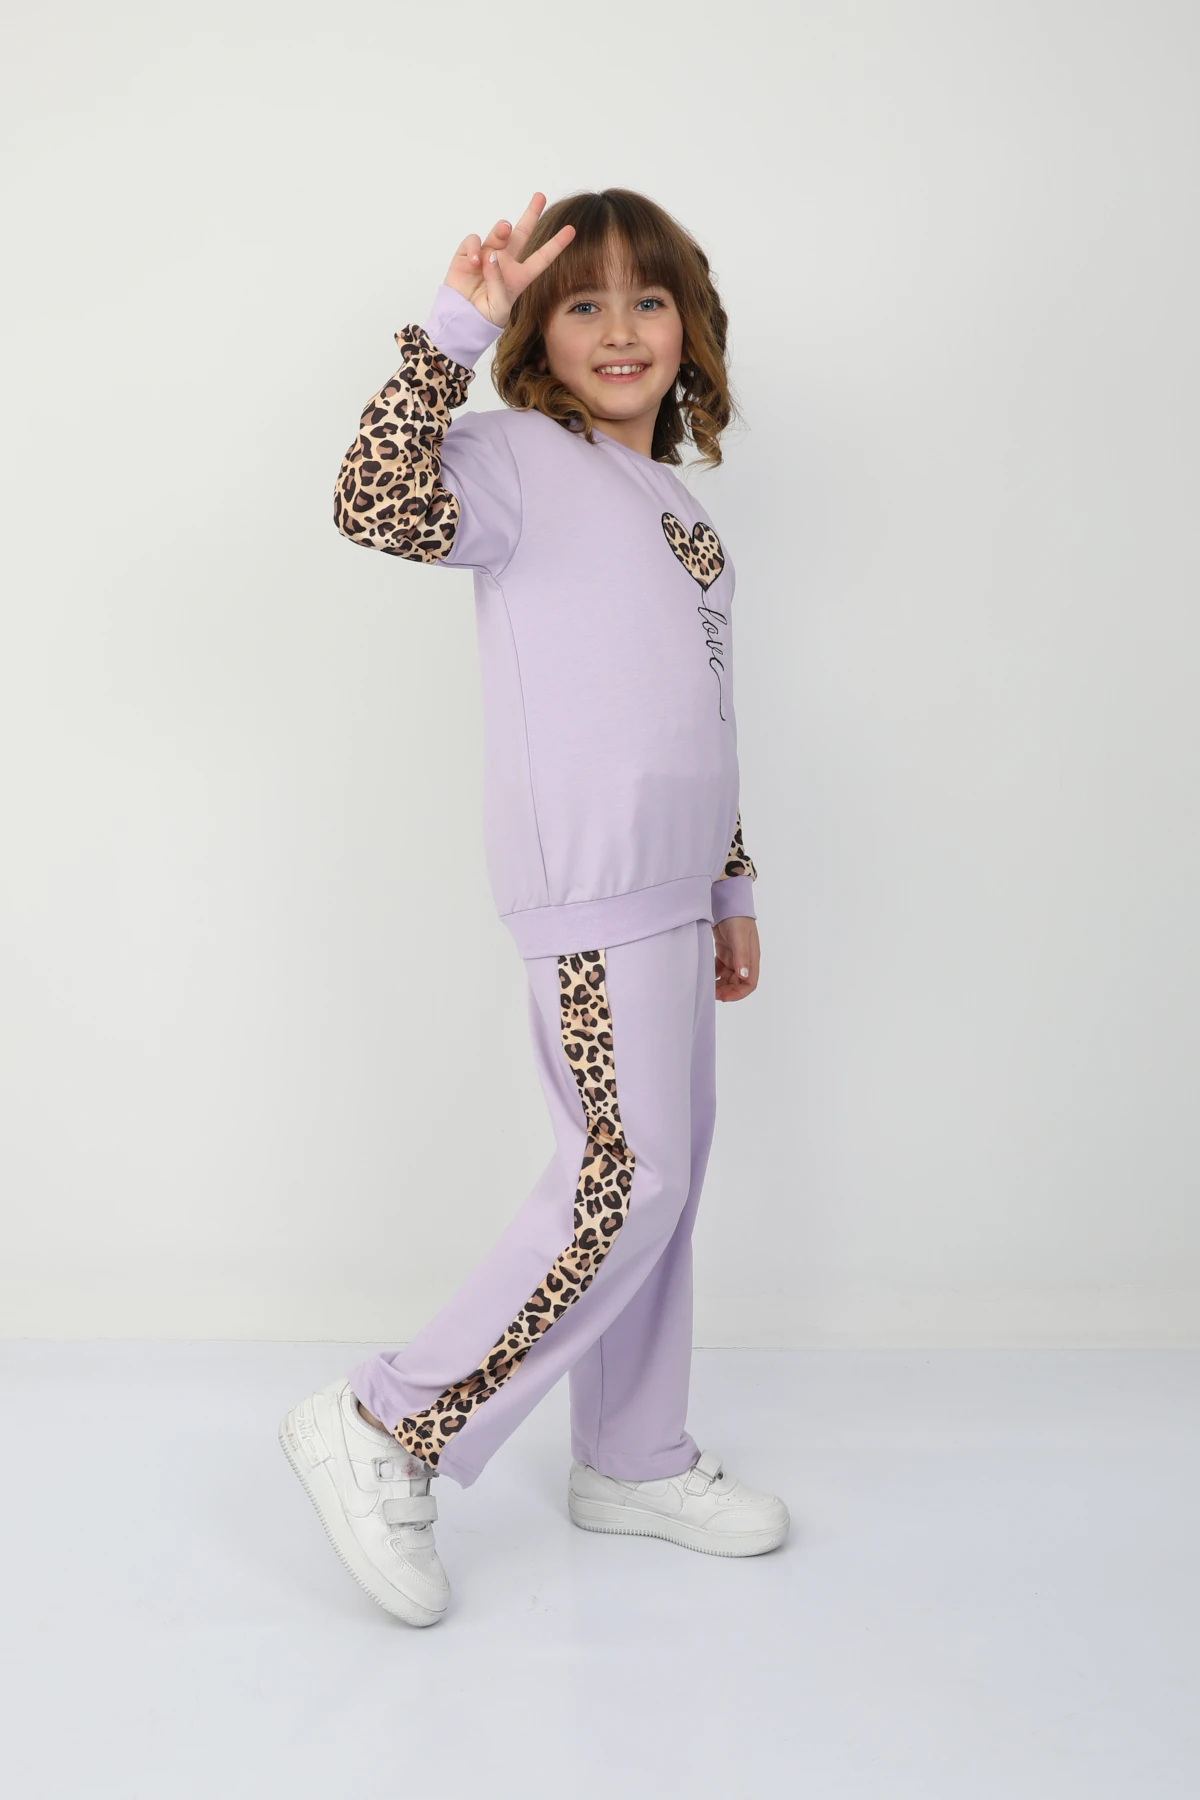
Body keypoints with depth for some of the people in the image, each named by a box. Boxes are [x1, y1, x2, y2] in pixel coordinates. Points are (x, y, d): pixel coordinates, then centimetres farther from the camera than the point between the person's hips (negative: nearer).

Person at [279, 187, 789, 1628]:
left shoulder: (677, 510, 20)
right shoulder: (524, 456, -4)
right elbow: (381, 504, -26)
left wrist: (730, 885, 22)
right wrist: (453, 328, -25)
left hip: (666, 885, 9)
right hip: (588, 881, -8)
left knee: (664, 1173, 12)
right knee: (627, 1179, -10)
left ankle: (633, 1461, 27)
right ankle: (388, 1429, 2)